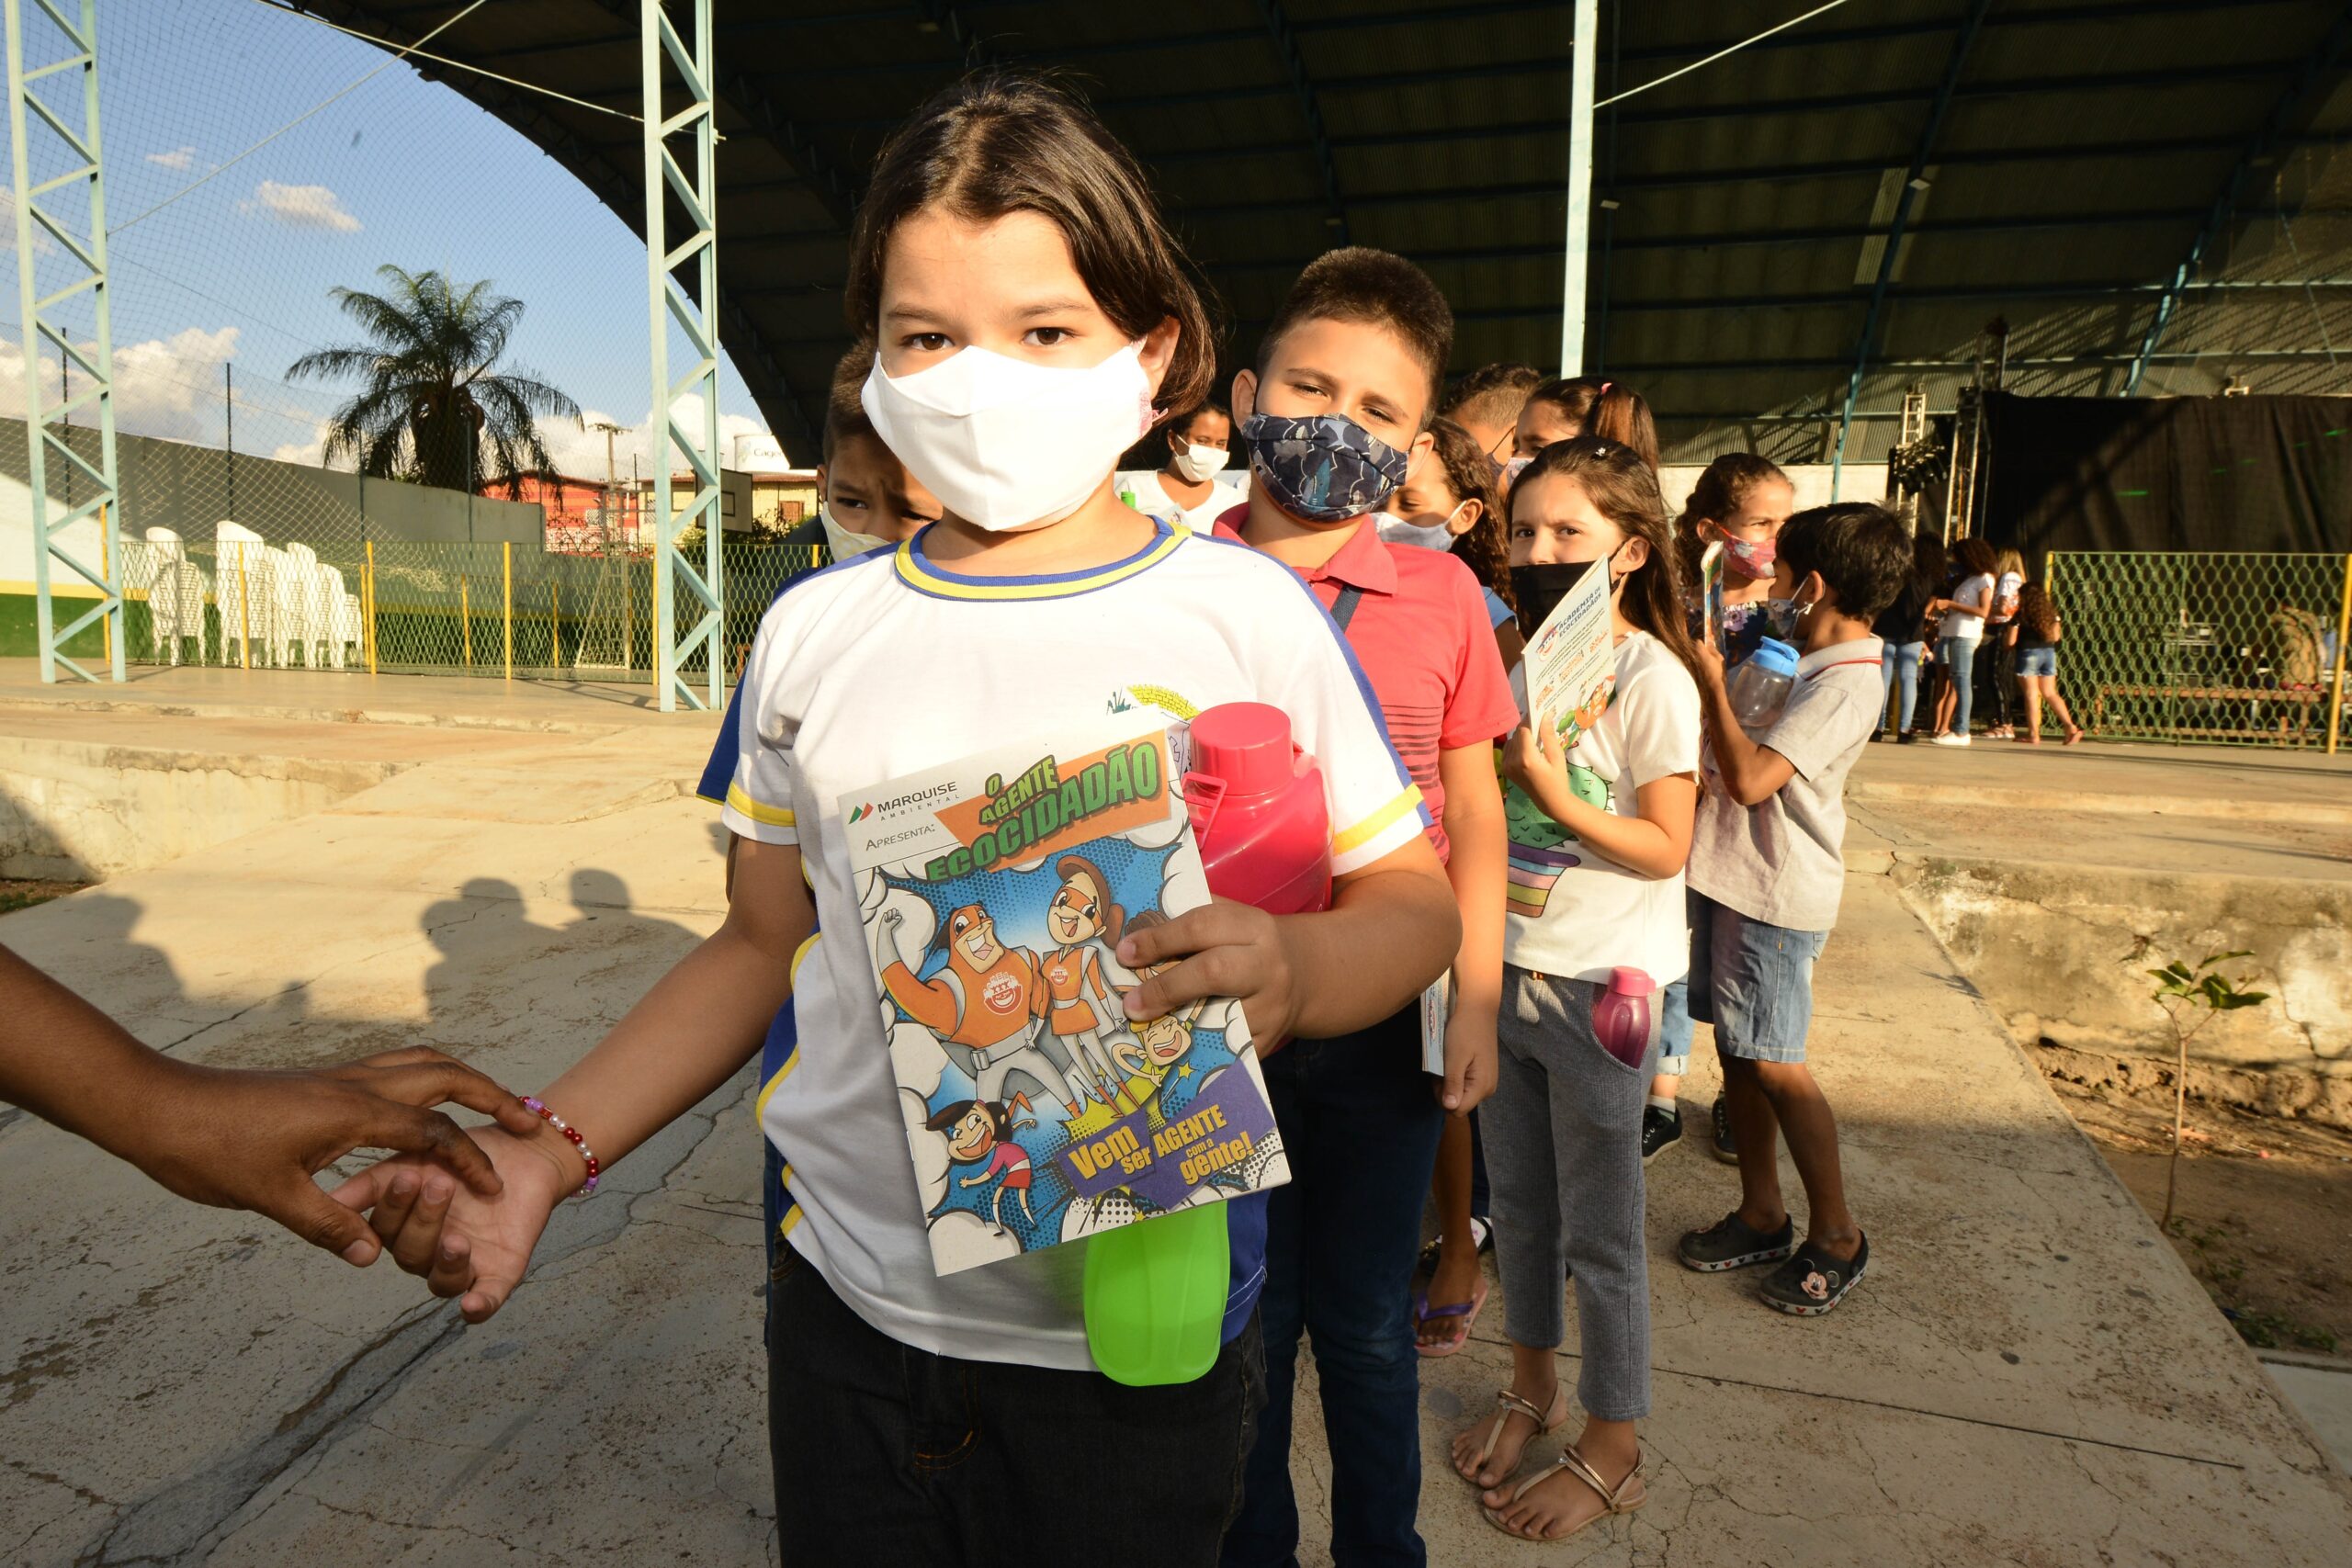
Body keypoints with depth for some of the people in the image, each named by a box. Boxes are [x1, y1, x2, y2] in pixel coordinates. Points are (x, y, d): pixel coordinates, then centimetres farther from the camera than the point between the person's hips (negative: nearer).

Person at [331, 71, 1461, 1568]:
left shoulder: (1243, 612, -9)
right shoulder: (815, 630, 0)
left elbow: (1414, 898, -4)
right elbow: (761, 944, 8)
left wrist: (1294, 969, -26)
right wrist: (548, 1148, -2)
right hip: (848, 1314, 3)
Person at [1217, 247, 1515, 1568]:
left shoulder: (1441, 594, -3)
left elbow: (1474, 815, 3)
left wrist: (1476, 1005, -2)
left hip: (1384, 1026, 1)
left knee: (1365, 1323, 18)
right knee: (1244, 1318, 18)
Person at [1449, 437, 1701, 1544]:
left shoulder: (1653, 680, -14)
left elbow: (1666, 849, -14)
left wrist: (1558, 798, -25)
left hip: (1600, 982, -6)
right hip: (1506, 964, 6)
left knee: (1598, 1230, 8)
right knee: (1517, 1200, 19)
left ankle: (1610, 1449, 28)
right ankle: (1532, 1386, 41)